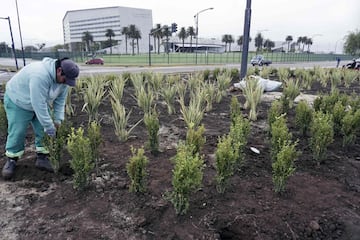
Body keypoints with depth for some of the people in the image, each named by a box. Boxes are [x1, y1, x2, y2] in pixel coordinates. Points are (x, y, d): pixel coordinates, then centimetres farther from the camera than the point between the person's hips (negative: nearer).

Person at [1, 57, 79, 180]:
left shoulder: (63, 78, -16)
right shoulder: (40, 75, -42)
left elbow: (60, 100, -6)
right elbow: (39, 105, -39)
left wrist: (58, 120, -13)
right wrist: (50, 128, -32)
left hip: (40, 102, 7)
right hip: (17, 101, -6)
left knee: (43, 132, 0)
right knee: (17, 132, -2)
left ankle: (42, 158, 13)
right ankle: (11, 160, 18)